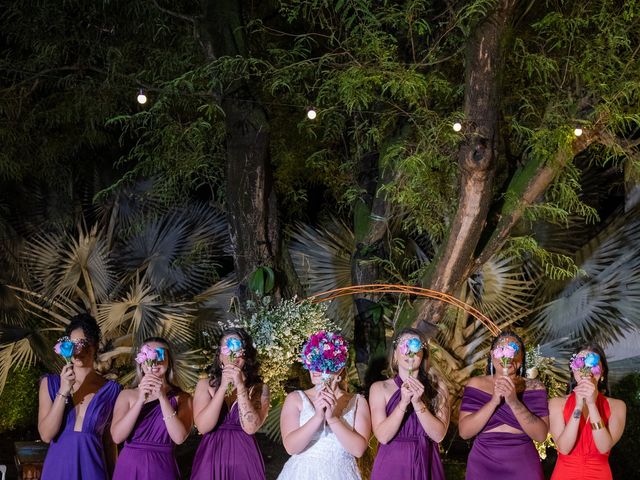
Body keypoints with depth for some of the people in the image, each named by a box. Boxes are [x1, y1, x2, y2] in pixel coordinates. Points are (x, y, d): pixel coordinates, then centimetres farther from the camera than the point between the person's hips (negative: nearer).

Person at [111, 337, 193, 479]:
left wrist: (162, 397, -19)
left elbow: (179, 438, -15)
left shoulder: (182, 397, -1)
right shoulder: (127, 395, 3)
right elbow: (117, 437, -10)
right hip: (130, 467, 1)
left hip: (162, 468, -1)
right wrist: (140, 400, -18)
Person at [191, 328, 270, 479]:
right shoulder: (205, 385, 2)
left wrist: (240, 386, -18)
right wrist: (223, 387, -15)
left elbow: (250, 427, -15)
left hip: (244, 459, 0)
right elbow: (203, 426, -11)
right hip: (211, 459, 1)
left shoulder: (259, 388, -1)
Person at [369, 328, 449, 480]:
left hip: (426, 465, 1)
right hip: (391, 466, -1)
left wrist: (418, 403, -19)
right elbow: (382, 436, -11)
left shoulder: (437, 387, 2)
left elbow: (438, 435, -8)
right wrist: (403, 402, -20)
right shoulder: (380, 388, -1)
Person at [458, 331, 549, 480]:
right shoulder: (476, 384, 0)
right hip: (483, 467, 0)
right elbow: (464, 431, -9)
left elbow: (541, 435, -11)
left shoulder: (534, 387, -1)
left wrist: (514, 402, -23)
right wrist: (493, 401, -20)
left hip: (523, 468, 0)